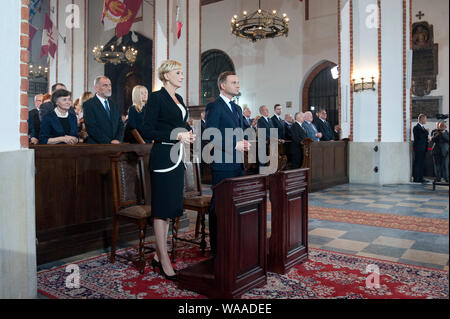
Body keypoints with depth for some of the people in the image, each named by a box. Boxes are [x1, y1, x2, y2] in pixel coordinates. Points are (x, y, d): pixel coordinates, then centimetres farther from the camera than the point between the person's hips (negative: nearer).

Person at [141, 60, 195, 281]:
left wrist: (187, 135, 6)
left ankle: (158, 256, 23)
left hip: (177, 159, 9)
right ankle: (165, 262, 8)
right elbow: (146, 132, -14)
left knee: (169, 208, 12)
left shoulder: (178, 99, 17)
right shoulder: (156, 97, -8)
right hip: (163, 157, -9)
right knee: (162, 208, -2)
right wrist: (176, 135, -18)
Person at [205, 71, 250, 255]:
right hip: (223, 165, -8)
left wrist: (244, 142, 4)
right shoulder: (214, 107, -8)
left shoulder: (237, 109, 20)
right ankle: (216, 247, 11)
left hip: (238, 164, 9)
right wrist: (235, 145, -18)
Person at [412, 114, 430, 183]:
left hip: (423, 148, 9)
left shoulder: (423, 127, 18)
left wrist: (427, 139, 4)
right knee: (417, 163, -5)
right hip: (418, 148, -9)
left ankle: (420, 178, 15)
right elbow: (420, 137, -22)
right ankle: (415, 178, -1)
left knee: (422, 164, 10)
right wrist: (427, 132, -11)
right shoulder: (416, 127, -11)